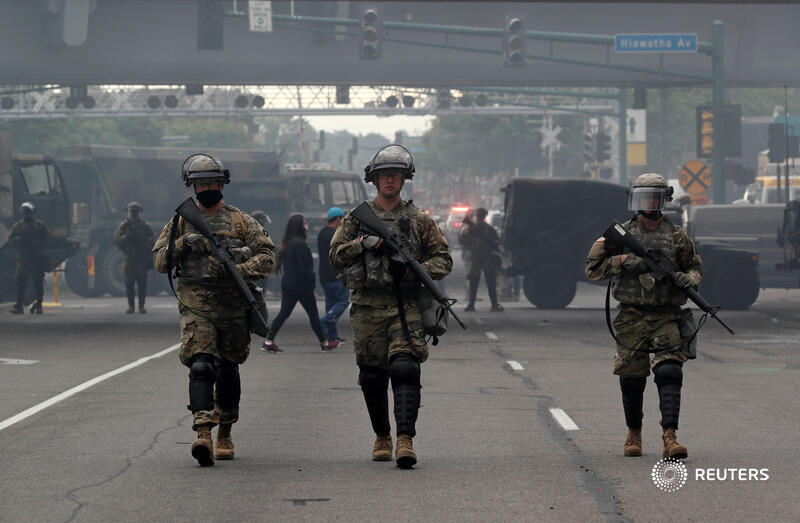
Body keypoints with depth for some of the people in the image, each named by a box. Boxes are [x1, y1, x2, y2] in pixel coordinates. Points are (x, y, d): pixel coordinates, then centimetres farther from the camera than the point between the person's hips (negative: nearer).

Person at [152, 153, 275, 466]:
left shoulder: (241, 222, 6)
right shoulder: (181, 223, 9)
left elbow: (267, 258, -1)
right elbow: (160, 262, 7)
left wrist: (237, 270, -19)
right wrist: (183, 244, -11)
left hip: (233, 309, 1)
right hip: (195, 309, -1)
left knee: (228, 371, 11)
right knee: (201, 367, -18)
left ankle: (225, 433, 29)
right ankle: (203, 434, -28)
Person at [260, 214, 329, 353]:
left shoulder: (286, 244, 9)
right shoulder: (300, 244, -18)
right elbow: (303, 268, -20)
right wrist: (312, 279, -7)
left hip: (287, 283, 8)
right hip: (301, 285, -8)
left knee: (284, 313, 8)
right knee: (313, 314, 4)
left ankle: (269, 342, 1)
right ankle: (324, 343, 12)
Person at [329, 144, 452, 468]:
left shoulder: (418, 220, 9)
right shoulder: (357, 218, 11)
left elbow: (443, 259, 8)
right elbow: (335, 257, 6)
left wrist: (412, 271, -10)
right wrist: (362, 243, -11)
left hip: (405, 306, -2)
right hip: (367, 305, 2)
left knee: (404, 369, -17)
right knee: (372, 376, 5)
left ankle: (405, 440, -23)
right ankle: (382, 437, 22)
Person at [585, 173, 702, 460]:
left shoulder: (677, 236, 7)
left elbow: (696, 267, 15)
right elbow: (592, 268, 4)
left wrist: (688, 278, -8)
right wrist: (624, 261, -11)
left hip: (667, 318, 0)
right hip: (632, 317, 0)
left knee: (669, 374, -14)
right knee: (631, 378, 5)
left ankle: (670, 437, -20)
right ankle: (634, 433, 25)